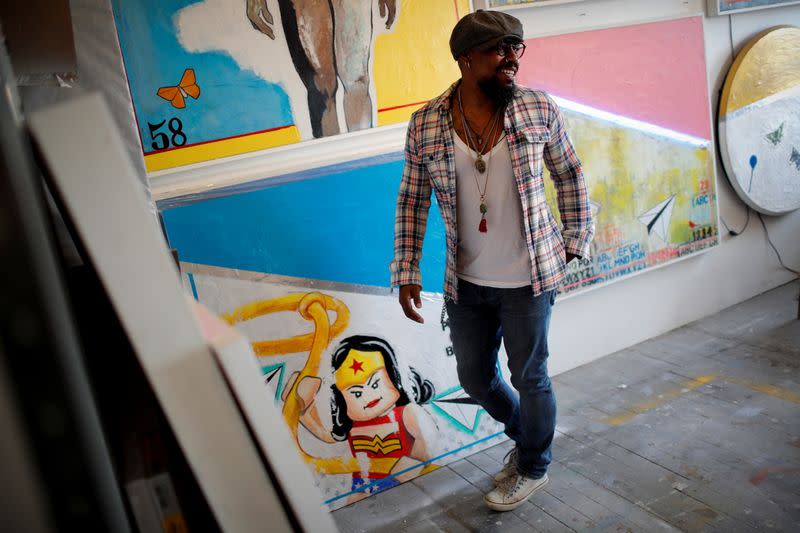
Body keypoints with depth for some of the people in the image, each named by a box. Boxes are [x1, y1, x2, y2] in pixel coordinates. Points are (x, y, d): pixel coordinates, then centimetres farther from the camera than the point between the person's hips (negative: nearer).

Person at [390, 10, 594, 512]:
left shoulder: (540, 109, -9)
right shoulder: (425, 124, -7)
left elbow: (570, 175, 5)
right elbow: (412, 201, 1)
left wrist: (576, 240, 5)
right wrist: (407, 273, -2)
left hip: (529, 277, -2)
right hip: (465, 282, 3)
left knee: (529, 376, 11)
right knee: (475, 378, 17)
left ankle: (532, 468, 38)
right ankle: (524, 435, 48)